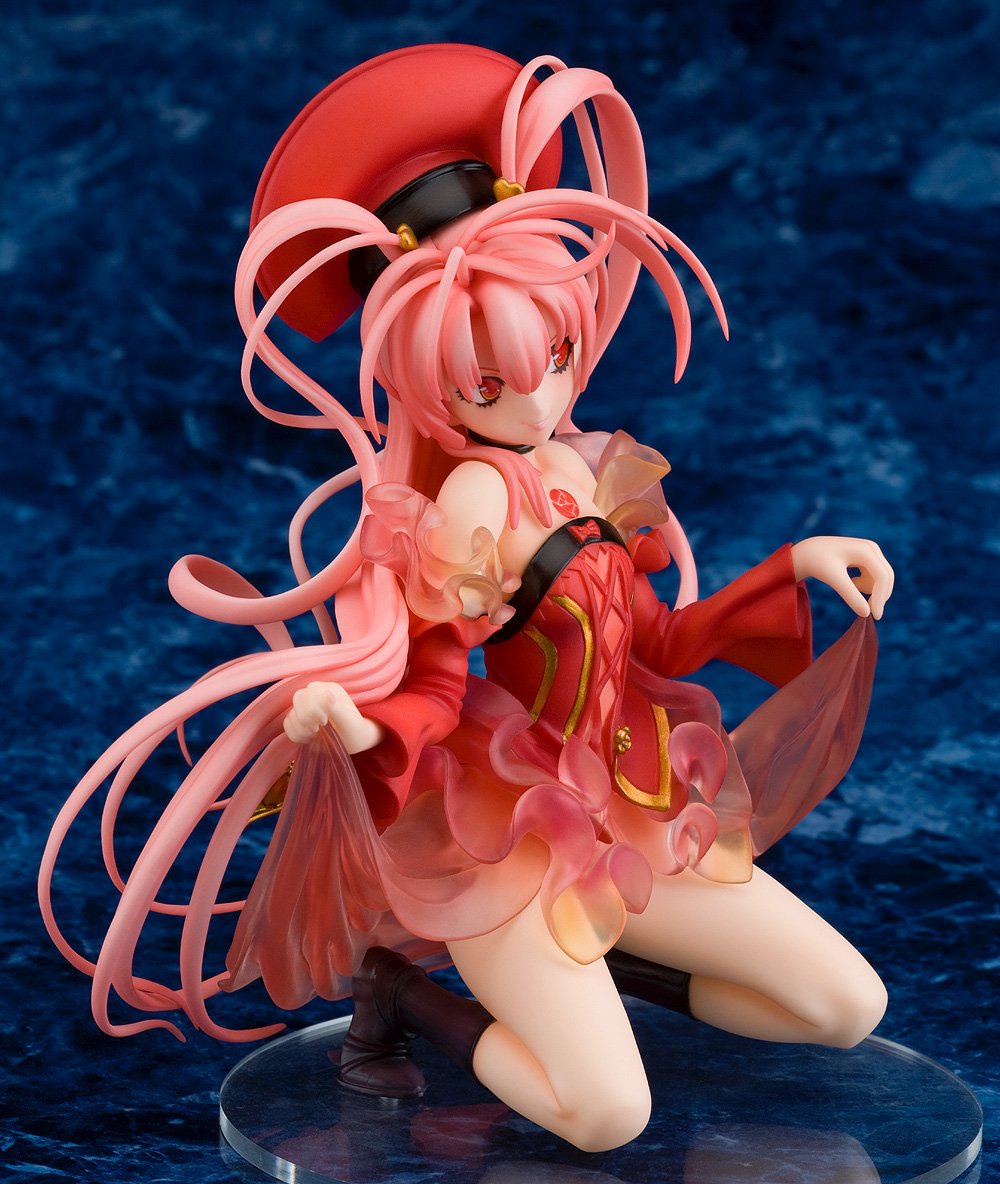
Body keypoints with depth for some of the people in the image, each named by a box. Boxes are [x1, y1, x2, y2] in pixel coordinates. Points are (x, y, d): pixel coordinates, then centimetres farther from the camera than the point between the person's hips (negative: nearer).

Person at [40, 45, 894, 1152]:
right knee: (606, 1112, -24)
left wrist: (797, 566, 11)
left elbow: (658, 641, 12)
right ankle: (400, 985, 0)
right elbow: (430, 696, -21)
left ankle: (599, 963, 17)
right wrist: (357, 730, -43)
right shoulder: (468, 503, -18)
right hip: (515, 838, -8)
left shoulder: (584, 473, 4)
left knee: (851, 1007, 7)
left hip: (633, 823, 8)